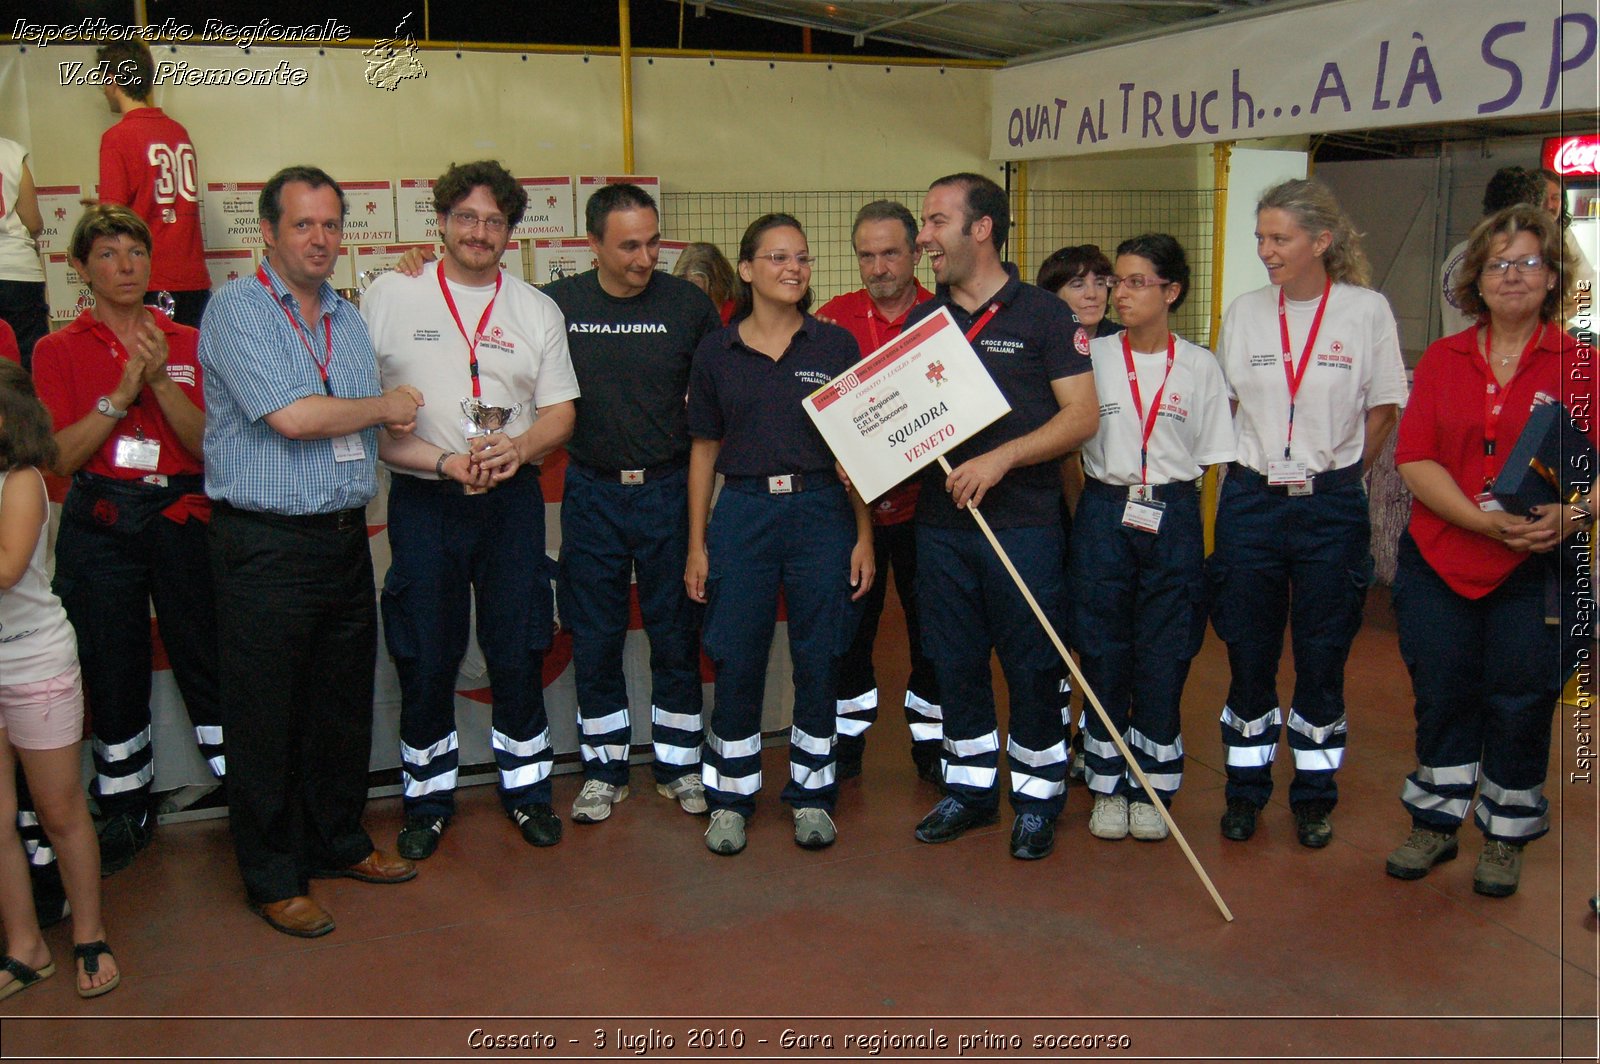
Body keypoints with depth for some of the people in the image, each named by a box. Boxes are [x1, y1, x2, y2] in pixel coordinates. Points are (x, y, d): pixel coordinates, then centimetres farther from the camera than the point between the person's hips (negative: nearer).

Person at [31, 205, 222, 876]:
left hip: (181, 517, 0)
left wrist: (160, 380, -16)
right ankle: (126, 813, 23)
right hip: (98, 529, 0)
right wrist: (121, 393, -16)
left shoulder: (187, 343, 8)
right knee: (113, 674, 7)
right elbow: (61, 456, -6)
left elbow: (208, 444, -3)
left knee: (208, 663, 0)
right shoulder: (59, 351, 6)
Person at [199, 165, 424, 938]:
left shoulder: (349, 318, 14)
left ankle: (338, 842, 34)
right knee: (266, 720, 4)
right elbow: (292, 416, -21)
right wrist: (384, 406, -6)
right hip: (265, 546, -7)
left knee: (344, 706, 16)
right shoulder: (237, 309, -10)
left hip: (344, 536, 7)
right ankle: (273, 879, 17)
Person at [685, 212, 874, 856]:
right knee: (736, 662, 3)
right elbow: (704, 450, 8)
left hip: (820, 512, 0)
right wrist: (697, 544, 5)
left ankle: (811, 792, 22)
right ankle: (730, 797, 19)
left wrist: (863, 535, -1)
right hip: (742, 512, 0)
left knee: (819, 659, 5)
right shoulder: (716, 352, 5)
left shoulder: (836, 345, 3)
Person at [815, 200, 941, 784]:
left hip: (924, 502, -1)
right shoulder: (834, 318, 2)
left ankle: (931, 741, 26)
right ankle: (848, 737, 27)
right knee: (849, 626, 10)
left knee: (930, 627, 10)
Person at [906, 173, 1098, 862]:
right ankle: (970, 786, 28)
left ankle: (1037, 794, 20)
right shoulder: (921, 321, 11)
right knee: (954, 663, 12)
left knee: (1032, 667, 4)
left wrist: (999, 459, -19)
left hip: (1023, 524, -4)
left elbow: (1083, 416, -8)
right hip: (940, 523, 5)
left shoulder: (1043, 314, -3)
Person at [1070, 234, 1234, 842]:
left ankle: (1150, 789, 18)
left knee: (1164, 658, 3)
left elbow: (1214, 460, 5)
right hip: (1103, 514, 0)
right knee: (1103, 654, 3)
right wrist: (1088, 510, -5)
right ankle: (1107, 786, 18)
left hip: (1174, 522, 0)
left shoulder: (1200, 368, 4)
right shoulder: (1091, 357, 4)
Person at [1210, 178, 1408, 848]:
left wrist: (1333, 477, 5)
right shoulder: (1244, 312, 4)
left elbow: (1383, 411, 3)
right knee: (1249, 656, 7)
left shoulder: (1367, 310, -3)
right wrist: (1256, 469, 7)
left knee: (1322, 659, 6)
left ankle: (1314, 797, 21)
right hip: (1250, 502, 2)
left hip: (1331, 505, -2)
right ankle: (1246, 791, 21)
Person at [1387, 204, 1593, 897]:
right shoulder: (1442, 359, 6)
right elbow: (1414, 458, -2)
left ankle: (1505, 839, 26)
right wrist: (1483, 519, -16)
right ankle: (1435, 824, 29)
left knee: (1520, 706, 6)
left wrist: (1573, 514, -26)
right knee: (1442, 698, 11)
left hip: (1540, 571, -2)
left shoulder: (1579, 363, -1)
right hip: (1439, 561, 2)